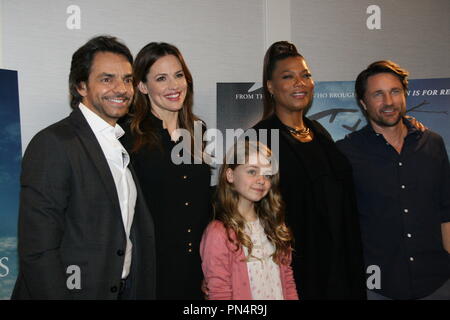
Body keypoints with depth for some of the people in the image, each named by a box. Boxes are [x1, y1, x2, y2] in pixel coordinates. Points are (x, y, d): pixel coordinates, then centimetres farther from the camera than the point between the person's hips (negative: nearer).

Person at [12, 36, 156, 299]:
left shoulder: (124, 145, 9)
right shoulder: (53, 144, -17)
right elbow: (38, 250, -21)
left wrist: (143, 291, 9)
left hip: (124, 289, 8)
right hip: (73, 290, -7)